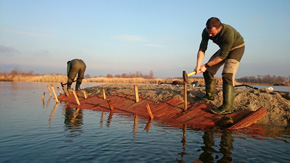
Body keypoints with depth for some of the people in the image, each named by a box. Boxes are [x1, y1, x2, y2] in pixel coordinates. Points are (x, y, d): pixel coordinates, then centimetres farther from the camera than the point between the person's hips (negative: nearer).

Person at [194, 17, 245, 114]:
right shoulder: (206, 32, -21)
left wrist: (206, 65, -27)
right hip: (224, 49, 7)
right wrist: (198, 66, -31)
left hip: (236, 48, -7)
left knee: (227, 74, -24)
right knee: (208, 71, 3)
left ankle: (227, 107, -27)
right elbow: (202, 49, -18)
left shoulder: (228, 34, -40)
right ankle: (210, 95, 22)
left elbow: (222, 56, -32)